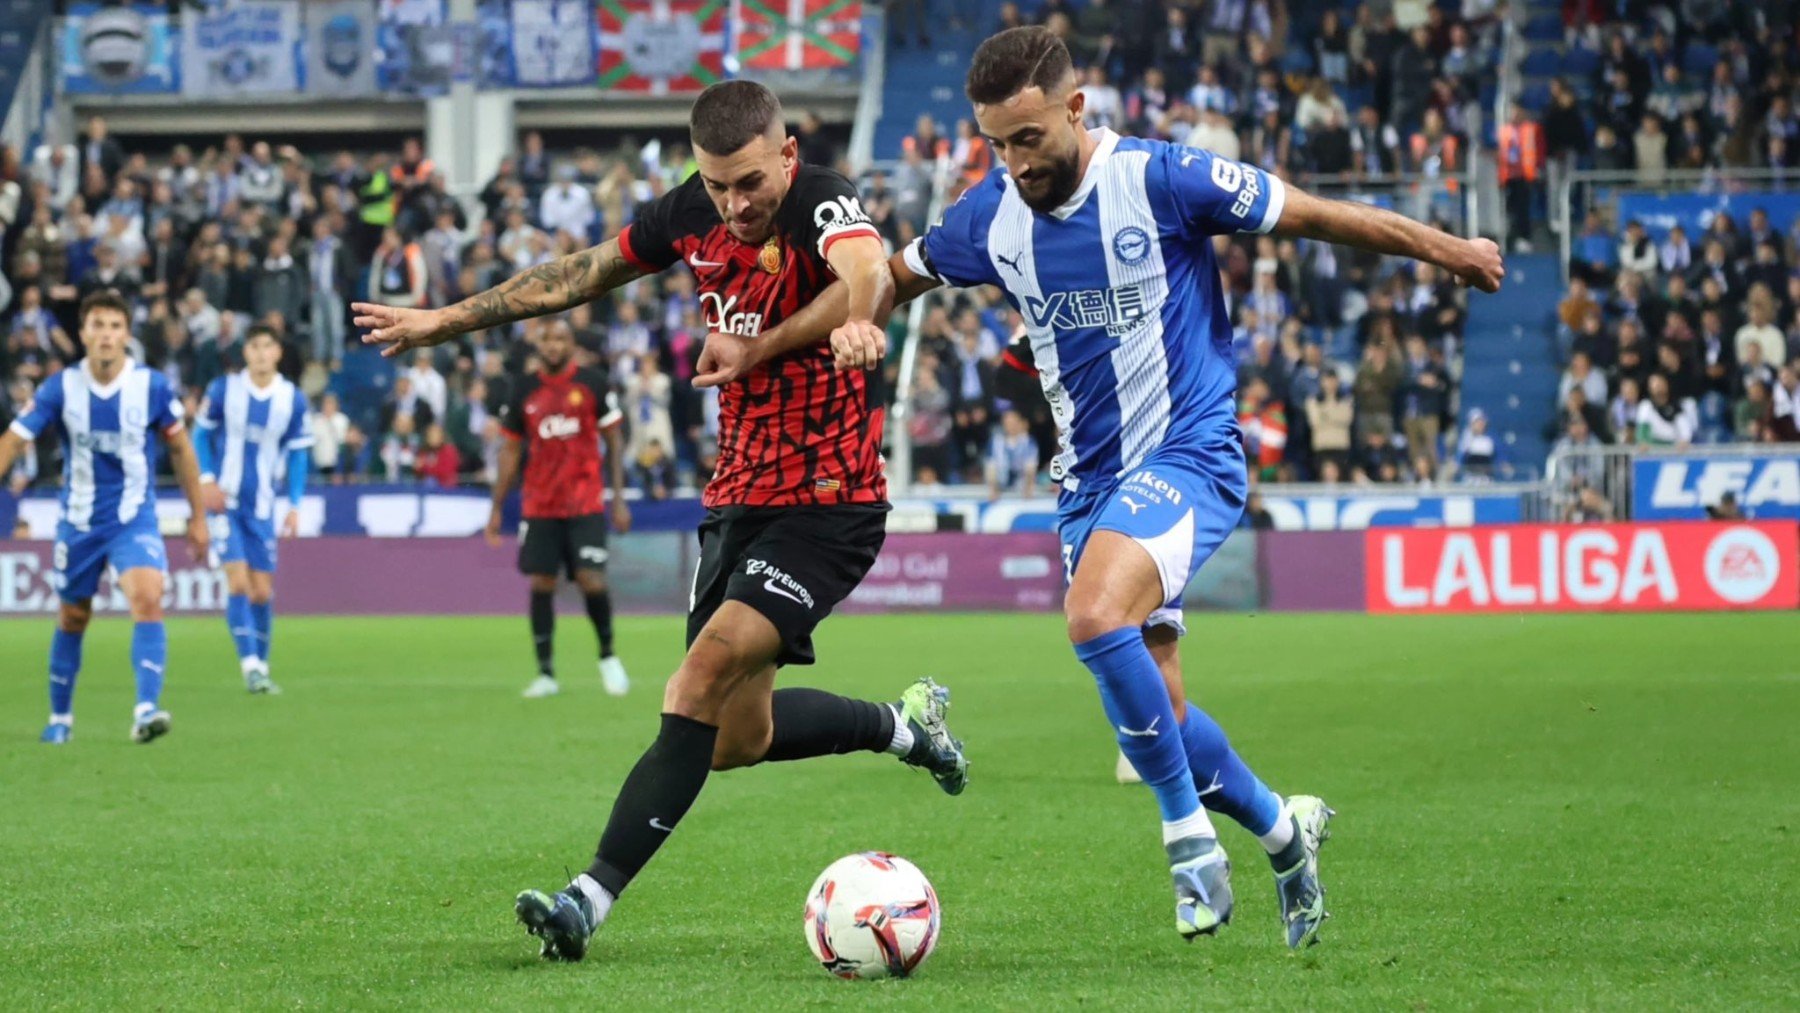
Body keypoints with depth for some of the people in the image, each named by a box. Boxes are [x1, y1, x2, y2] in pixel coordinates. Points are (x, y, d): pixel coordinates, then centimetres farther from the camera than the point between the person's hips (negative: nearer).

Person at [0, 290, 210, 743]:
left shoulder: (153, 386, -10)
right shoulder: (61, 388, -10)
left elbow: (180, 448, 4)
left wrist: (197, 516, 8)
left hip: (135, 519, -1)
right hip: (78, 523, 1)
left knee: (148, 601, -24)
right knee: (73, 618, 12)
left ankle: (146, 711, -30)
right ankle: (60, 717, 31)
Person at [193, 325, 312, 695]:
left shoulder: (293, 400, -1)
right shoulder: (223, 390, -5)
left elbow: (298, 454, 6)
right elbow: (202, 433, 5)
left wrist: (294, 505, 0)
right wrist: (206, 479, -8)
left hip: (262, 506, 2)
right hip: (225, 499, -2)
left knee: (262, 592, 3)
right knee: (238, 579, -15)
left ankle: (261, 666, 17)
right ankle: (250, 664, -15)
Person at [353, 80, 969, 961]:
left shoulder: (822, 206, -20)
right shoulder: (691, 212, 0)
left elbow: (867, 268, -44)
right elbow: (583, 275, 15)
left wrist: (857, 319, -68)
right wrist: (447, 320, 19)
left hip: (828, 503, -8)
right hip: (738, 494, 8)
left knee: (709, 672, -23)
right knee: (736, 738, 12)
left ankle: (593, 896, -22)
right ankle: (905, 724, 38)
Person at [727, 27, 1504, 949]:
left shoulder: (1161, 180, -15)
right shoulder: (992, 216, 0)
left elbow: (1311, 216, -5)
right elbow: (889, 279, 16)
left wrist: (1446, 250, 3)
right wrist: (759, 347, 11)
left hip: (1187, 453, -6)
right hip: (1088, 480, 6)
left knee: (1096, 620, -32)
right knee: (1152, 721, 5)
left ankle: (1189, 832, -16)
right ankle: (1281, 830, 31)